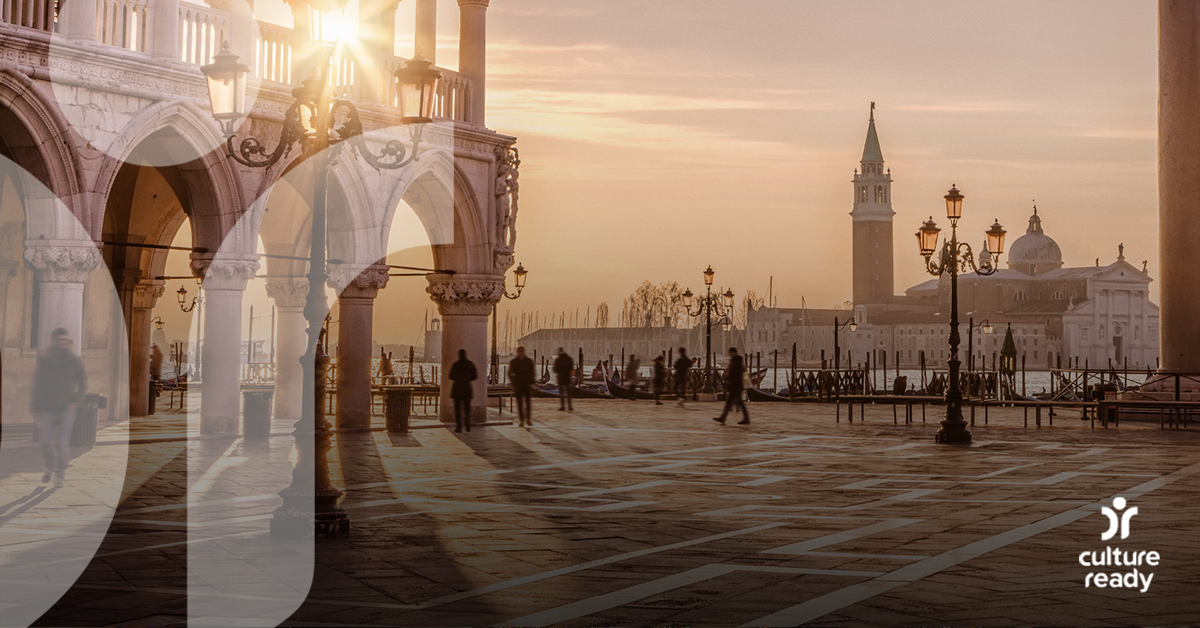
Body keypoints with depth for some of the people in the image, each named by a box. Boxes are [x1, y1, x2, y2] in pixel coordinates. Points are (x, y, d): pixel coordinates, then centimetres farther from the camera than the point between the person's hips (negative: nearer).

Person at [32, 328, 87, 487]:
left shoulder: (74, 361, 1)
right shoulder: (44, 360, 2)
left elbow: (82, 384, 5)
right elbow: (37, 386, 5)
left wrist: (75, 401, -9)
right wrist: (36, 408, 2)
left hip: (66, 409, -1)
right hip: (47, 408, 1)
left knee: (62, 442, -7)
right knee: (45, 441, -3)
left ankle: (60, 474, 5)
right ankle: (51, 466, 23)